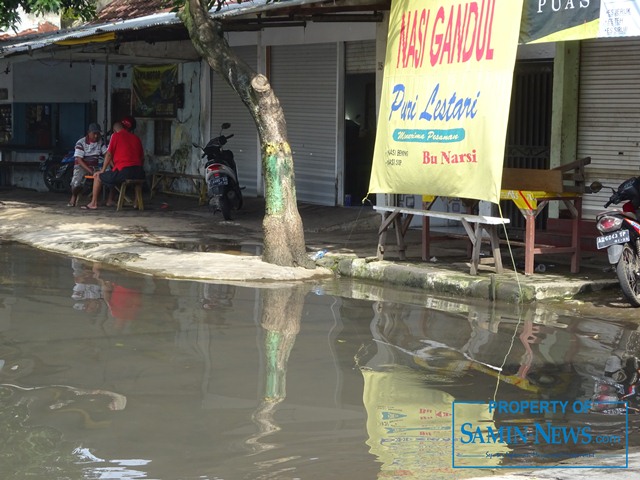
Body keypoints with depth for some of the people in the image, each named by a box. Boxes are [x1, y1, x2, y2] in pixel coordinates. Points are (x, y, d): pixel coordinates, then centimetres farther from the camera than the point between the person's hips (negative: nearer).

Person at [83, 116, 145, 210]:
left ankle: (93, 203, 14)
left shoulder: (116, 135, 5)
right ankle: (110, 201, 38)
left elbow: (109, 155, 3)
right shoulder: (136, 138, 18)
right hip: (139, 174, 6)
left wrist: (102, 171, 10)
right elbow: (142, 158, 18)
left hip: (124, 172, -6)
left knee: (98, 177, 13)